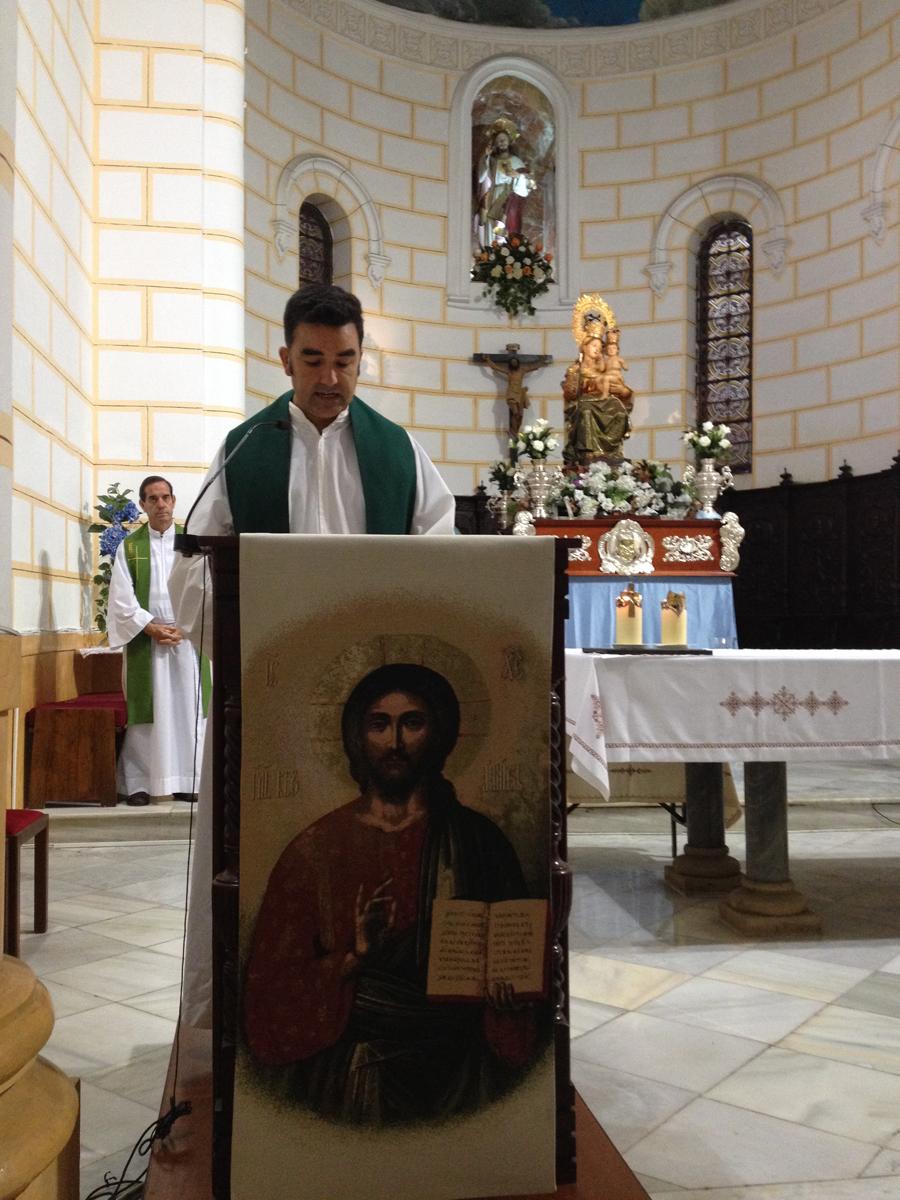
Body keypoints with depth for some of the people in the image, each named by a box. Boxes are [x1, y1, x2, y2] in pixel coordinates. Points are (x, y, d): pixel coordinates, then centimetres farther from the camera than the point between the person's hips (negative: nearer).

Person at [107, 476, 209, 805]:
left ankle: (187, 780, 8)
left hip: (187, 639, 1)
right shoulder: (129, 547, 6)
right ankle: (138, 782, 7)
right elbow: (122, 599, 0)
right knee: (145, 710, 0)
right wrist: (152, 628, -11)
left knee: (187, 706, 1)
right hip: (144, 640, -1)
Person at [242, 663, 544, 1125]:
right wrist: (353, 959, -12)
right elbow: (274, 982, 3)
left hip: (458, 1067, 1)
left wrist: (508, 989, -10)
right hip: (348, 1066, 0)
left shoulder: (475, 838, 4)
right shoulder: (316, 849, 2)